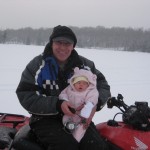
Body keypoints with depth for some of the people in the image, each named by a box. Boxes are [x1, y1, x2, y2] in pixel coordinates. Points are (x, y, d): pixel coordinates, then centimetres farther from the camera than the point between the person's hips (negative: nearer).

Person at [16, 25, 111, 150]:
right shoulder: (37, 64, -1)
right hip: (45, 118, -2)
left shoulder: (85, 65, 7)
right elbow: (25, 95, -9)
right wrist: (57, 105, -22)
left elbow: (103, 86, 10)